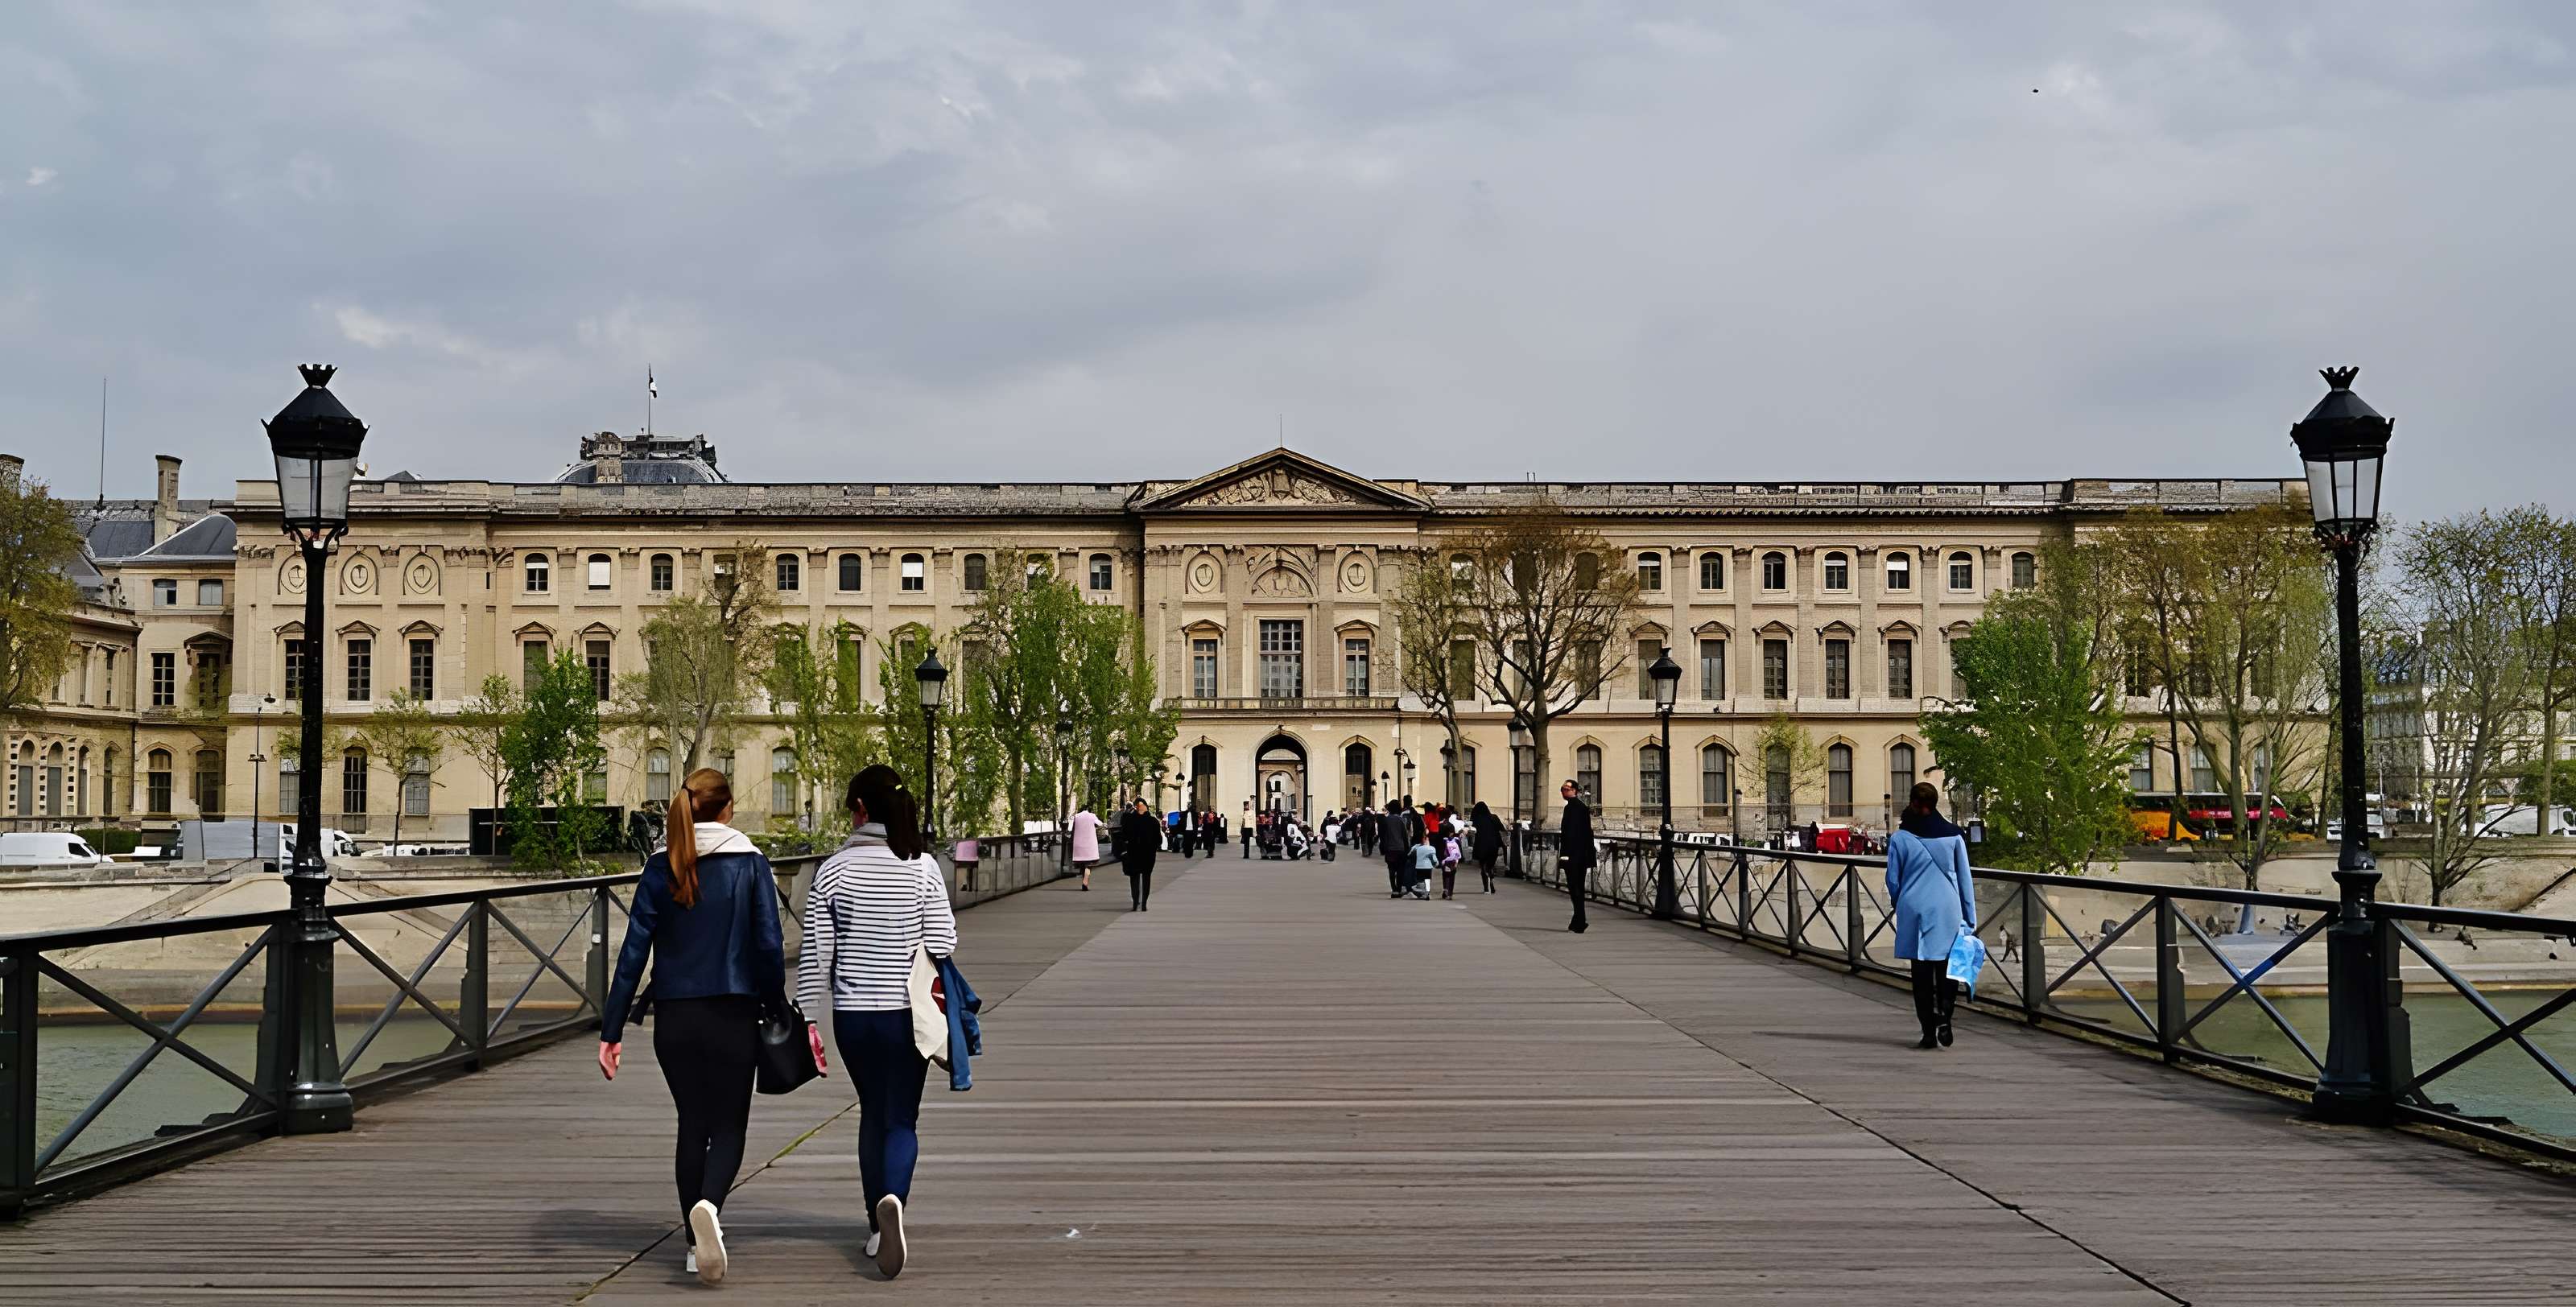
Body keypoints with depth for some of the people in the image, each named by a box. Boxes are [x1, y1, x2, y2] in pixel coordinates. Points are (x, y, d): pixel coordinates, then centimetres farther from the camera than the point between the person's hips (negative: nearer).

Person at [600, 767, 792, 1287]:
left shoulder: (660, 869, 1)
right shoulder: (751, 864, -4)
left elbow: (634, 951, -2)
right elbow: (770, 946, -7)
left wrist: (612, 1029, 0)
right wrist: (777, 1011, 5)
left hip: (674, 1018, 2)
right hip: (733, 1015, -2)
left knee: (692, 1125, 16)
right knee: (729, 1126, 6)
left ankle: (698, 1243, 19)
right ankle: (708, 1205, -24)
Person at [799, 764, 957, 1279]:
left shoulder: (833, 870, -5)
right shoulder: (923, 866, -7)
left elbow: (815, 955, -3)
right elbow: (942, 944, -7)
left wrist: (808, 1020, 5)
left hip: (852, 1015, 2)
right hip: (907, 1013, -1)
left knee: (872, 1114, 18)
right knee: (902, 1119, 5)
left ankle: (877, 1227, 23)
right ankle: (893, 1199, -23)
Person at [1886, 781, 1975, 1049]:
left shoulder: (1900, 838, -3)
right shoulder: (1953, 835, 0)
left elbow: (1893, 880, 3)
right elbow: (1965, 879, 4)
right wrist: (1970, 919, 10)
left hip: (1915, 911, -1)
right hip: (1947, 911, 1)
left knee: (1922, 973, 5)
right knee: (1947, 970, 11)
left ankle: (1929, 1032, 5)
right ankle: (1943, 1017, -11)